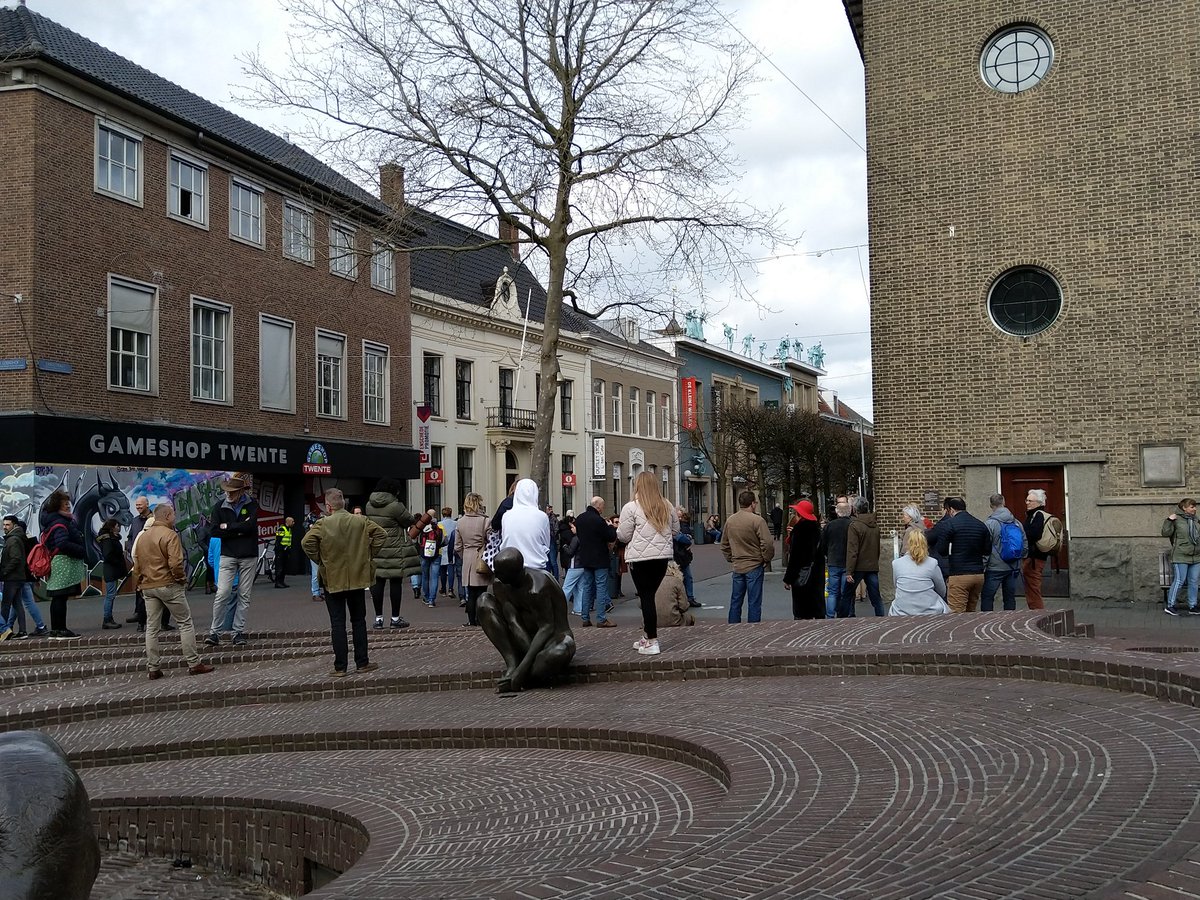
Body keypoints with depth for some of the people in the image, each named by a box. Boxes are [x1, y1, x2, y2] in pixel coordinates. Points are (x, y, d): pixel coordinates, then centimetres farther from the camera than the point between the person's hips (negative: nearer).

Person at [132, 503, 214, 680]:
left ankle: (153, 668, 10)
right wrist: (182, 578, -6)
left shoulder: (142, 536, 11)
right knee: (185, 623, 2)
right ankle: (194, 664, 2)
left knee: (152, 628, 9)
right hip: (168, 585, -7)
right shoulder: (170, 535, -13)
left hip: (148, 587, 7)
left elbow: (137, 564, 16)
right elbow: (175, 563, -22)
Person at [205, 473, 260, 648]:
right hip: (228, 555, 0)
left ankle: (239, 631, 11)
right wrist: (239, 529, -11)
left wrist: (228, 527, -8)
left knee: (244, 596, 5)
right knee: (222, 594, -8)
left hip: (248, 556, 0)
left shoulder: (252, 505, 0)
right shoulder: (220, 507, 3)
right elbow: (215, 530, -8)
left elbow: (251, 525, -16)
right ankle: (215, 632, -2)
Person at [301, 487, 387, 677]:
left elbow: (307, 543, -20)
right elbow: (381, 535, -2)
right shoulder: (361, 521, -2)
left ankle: (340, 667, 4)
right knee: (359, 621, 14)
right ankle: (362, 662, 16)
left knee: (337, 624, 3)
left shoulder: (323, 524, -11)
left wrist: (319, 560, -6)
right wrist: (369, 555, 5)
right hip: (358, 578, 3)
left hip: (333, 580, -2)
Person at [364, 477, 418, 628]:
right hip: (394, 550, -6)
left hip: (374, 549, 6)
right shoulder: (395, 506, -15)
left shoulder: (369, 505, 5)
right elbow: (410, 521, -5)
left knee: (377, 582, 8)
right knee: (396, 582, 3)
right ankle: (395, 618, 8)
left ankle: (378, 617, 11)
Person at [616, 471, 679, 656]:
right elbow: (675, 531, 14)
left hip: (640, 558, -5)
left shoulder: (631, 508, -9)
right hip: (663, 556, 5)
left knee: (646, 597, -1)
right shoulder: (668, 507, 7)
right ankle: (648, 637, 22)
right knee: (650, 596, 15)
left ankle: (652, 642, -1)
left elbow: (623, 536, -8)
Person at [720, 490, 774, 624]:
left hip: (737, 567, 5)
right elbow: (767, 544, -17)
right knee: (754, 602, 1)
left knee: (735, 601, 13)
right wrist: (767, 559, -2)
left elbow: (724, 545, 14)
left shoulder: (729, 520, 5)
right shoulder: (757, 520, -15)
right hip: (754, 567, -5)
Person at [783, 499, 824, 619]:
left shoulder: (799, 530, -13)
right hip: (818, 576, 8)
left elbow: (794, 557, -16)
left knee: (802, 614, -5)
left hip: (801, 577, -8)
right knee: (819, 610, 12)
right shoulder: (817, 529, 8)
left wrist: (787, 578, -11)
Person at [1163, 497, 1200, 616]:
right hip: (1181, 557, -6)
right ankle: (1170, 606, 2)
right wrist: (1169, 521, -21)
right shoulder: (1176, 519, -8)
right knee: (1179, 581, -6)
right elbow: (1166, 533, -12)